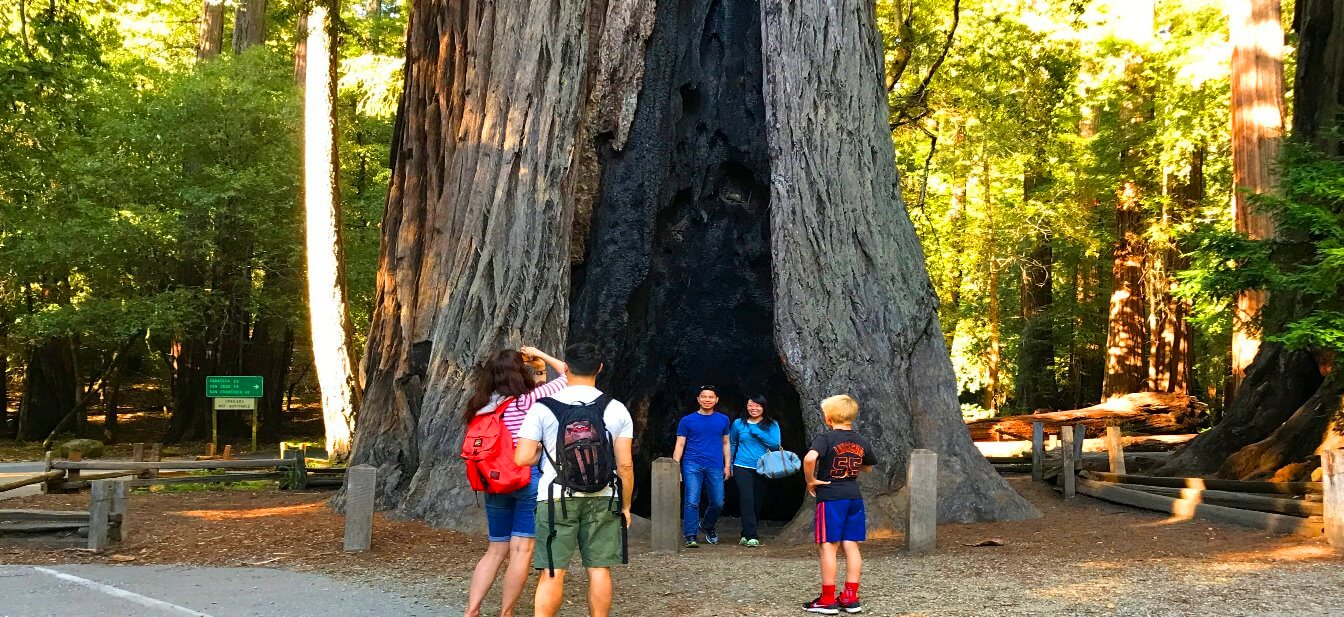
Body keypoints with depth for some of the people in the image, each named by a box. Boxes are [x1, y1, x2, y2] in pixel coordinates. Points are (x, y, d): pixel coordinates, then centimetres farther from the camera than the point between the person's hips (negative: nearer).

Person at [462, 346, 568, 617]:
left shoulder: (480, 407, 5)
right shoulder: (527, 401, -9)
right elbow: (568, 376, 0)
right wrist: (539, 354, 9)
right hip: (528, 480, -6)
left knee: (496, 549, 14)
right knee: (521, 550, 2)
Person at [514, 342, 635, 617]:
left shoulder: (543, 408, -4)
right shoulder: (616, 409, 0)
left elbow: (522, 458, -8)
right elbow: (625, 465, -1)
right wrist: (626, 505, 9)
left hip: (557, 498, -1)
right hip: (602, 500, 1)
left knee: (553, 571, 1)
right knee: (599, 569, 6)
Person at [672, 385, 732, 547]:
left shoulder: (723, 420, 12)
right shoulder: (687, 420, 4)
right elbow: (680, 445, 4)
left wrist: (727, 465, 11)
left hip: (715, 467, 2)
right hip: (692, 466, -2)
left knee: (718, 502, 4)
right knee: (692, 502, -9)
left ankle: (707, 526, 31)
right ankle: (690, 537, -5)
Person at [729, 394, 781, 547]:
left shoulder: (771, 425, 4)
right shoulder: (738, 424, 6)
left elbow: (775, 444, -8)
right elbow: (732, 444, 17)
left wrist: (757, 432, -13)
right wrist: (729, 465, 14)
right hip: (742, 467, -1)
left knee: (757, 502, 6)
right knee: (747, 500, -13)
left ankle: (746, 534, 21)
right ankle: (751, 536, -14)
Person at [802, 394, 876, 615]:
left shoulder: (826, 438, -11)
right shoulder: (861, 442, 8)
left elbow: (809, 458, -29)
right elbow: (868, 467, 24)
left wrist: (810, 480, -14)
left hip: (830, 497, -6)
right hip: (854, 496, 6)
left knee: (829, 546, -1)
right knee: (851, 546, 9)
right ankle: (851, 597, 12)